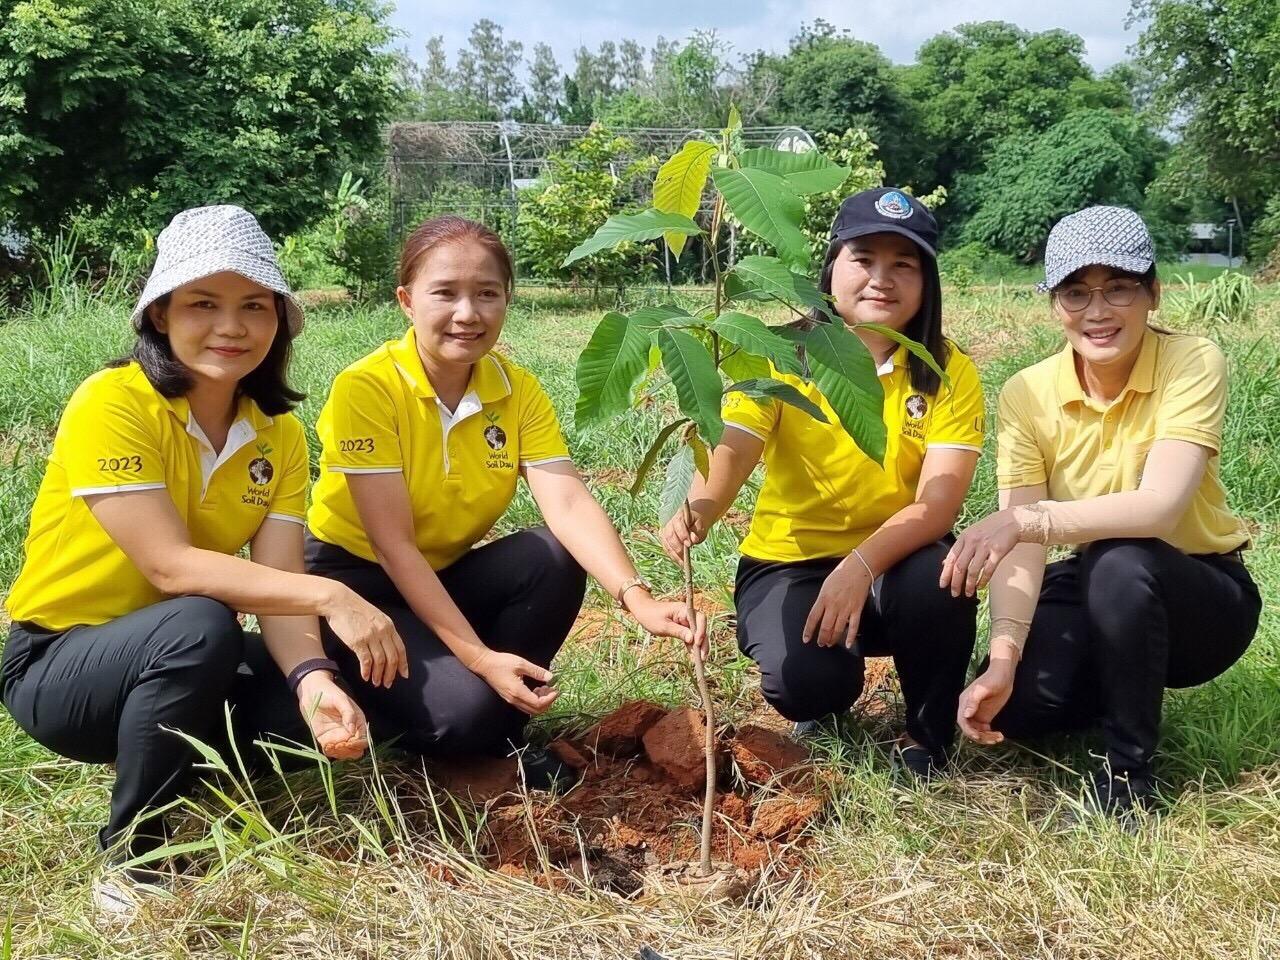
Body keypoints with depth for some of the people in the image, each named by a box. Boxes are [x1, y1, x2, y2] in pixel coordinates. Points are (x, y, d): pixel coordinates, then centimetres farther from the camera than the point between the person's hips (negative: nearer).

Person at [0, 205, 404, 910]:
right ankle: (129, 862, -15)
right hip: (59, 666, -5)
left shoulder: (278, 433, -4)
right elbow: (171, 565, -31)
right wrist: (329, 596, -38)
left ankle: (174, 760, 11)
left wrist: (313, 679, -33)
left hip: (183, 659, 6)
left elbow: (278, 581, -14)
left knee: (339, 691, -19)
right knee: (201, 626, -36)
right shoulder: (111, 404, -22)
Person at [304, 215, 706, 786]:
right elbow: (393, 545, -25)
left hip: (447, 576, 5)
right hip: (354, 581, -5)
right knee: (464, 710, -29)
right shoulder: (366, 388, -22)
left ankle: (504, 730, -5)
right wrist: (479, 657, -32)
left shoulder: (518, 390, -7)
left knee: (556, 558, -24)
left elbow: (568, 504, -21)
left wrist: (638, 600, -38)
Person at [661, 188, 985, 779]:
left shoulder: (949, 373, -7)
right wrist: (697, 510, -47)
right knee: (804, 680, -30)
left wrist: (862, 564, -37)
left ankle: (928, 738, -3)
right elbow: (731, 449, -24)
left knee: (937, 578, -33)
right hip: (788, 563, -1)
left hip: (892, 563, 1)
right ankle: (827, 700, 12)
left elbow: (939, 502, -19)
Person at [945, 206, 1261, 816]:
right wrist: (1003, 657, -36)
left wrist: (1029, 518, -49)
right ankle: (1123, 688, 14)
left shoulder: (1193, 364, -21)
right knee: (1015, 701, -22)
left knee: (1117, 562, -36)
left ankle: (1128, 771, -14)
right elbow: (1021, 548, -20)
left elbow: (1161, 506, -36)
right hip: (1093, 589, 4)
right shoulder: (1028, 394, -12)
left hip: (1200, 593, -3)